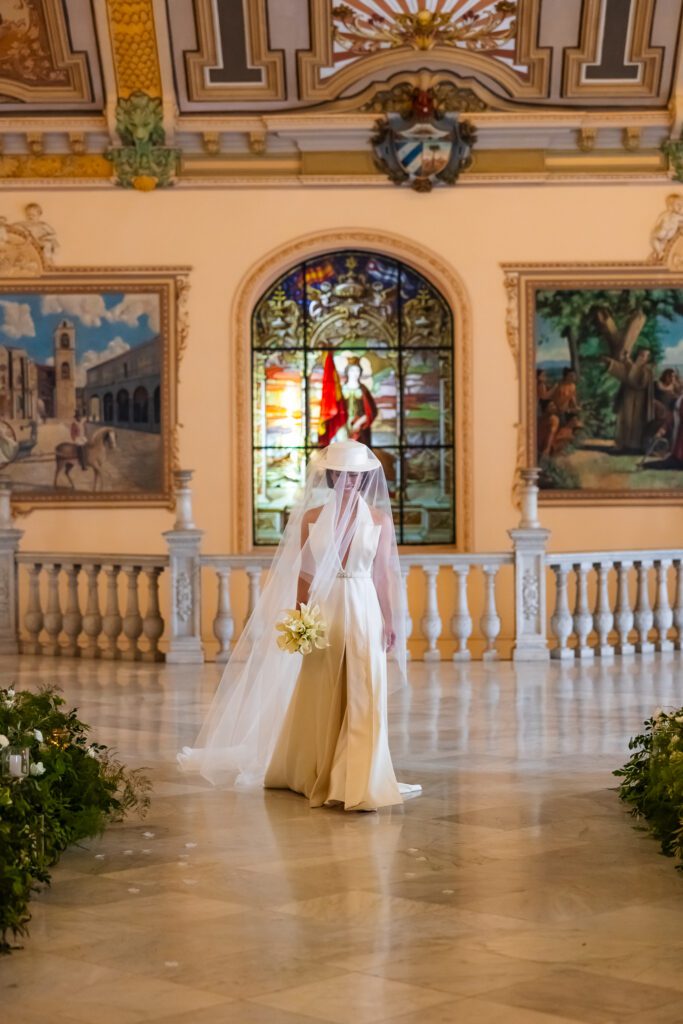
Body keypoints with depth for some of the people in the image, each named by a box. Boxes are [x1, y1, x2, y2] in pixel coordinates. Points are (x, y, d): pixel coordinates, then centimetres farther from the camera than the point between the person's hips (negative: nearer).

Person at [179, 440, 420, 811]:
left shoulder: (378, 517, 2)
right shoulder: (311, 516, 2)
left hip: (363, 613, 0)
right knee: (320, 700, 9)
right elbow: (303, 574, 3)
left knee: (363, 697, -7)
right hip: (323, 612, 1)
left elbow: (384, 573, 3)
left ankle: (360, 787, -3)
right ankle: (318, 778, 27)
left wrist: (391, 621, 0)